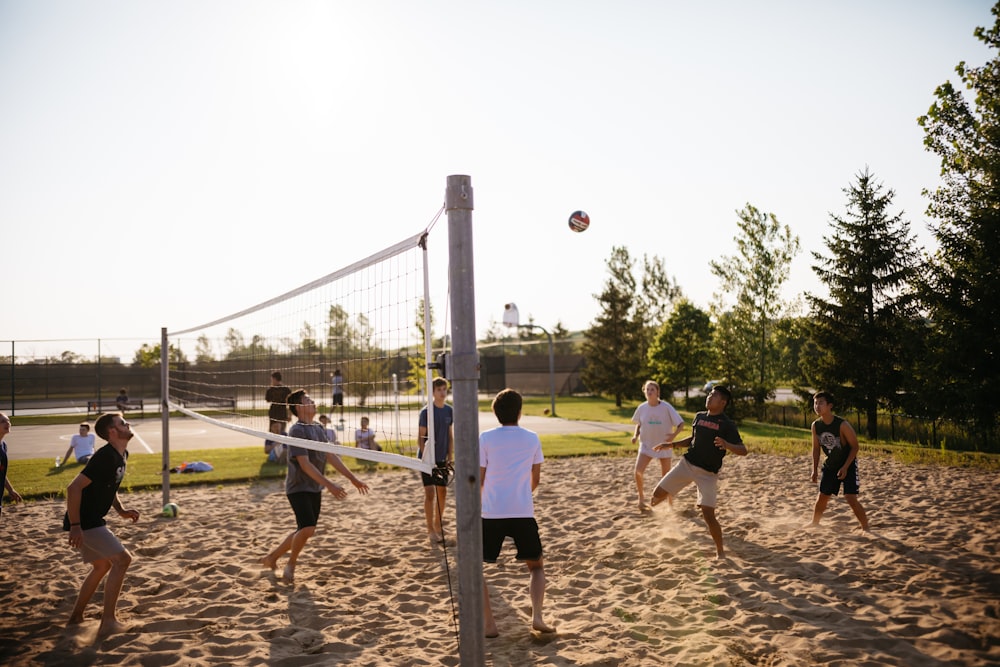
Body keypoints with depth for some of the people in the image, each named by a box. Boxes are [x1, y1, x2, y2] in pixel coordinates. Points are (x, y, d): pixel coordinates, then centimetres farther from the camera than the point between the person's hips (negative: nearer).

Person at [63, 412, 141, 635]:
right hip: (84, 523, -10)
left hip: (91, 521, 10)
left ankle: (76, 616, 33)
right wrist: (75, 526, -26)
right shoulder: (105, 457, -22)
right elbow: (74, 487, -26)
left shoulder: (121, 455, 8)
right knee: (122, 559, -11)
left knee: (102, 565, 22)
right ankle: (108, 622, -6)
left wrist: (122, 511, 9)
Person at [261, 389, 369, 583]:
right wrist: (329, 484, -28)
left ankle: (272, 557, 32)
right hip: (299, 487, -8)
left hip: (314, 488, 8)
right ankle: (291, 564, 6)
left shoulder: (319, 428, 9)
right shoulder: (297, 430, -16)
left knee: (306, 531, 13)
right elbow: (304, 463, -23)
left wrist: (353, 478, 8)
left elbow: (331, 457, 12)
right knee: (307, 528, -19)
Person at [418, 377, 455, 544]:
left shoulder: (449, 411, 3)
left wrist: (450, 456, 5)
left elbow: (450, 435, 10)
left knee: (442, 492, 11)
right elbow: (420, 438, -13)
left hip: (442, 459, 5)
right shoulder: (426, 412, -13)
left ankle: (437, 525, 27)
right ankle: (431, 531, 1)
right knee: (430, 493, -7)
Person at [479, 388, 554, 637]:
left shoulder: (485, 438, -2)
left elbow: (479, 479, 0)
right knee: (536, 566, 21)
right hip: (523, 513, 2)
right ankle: (536, 617, 2)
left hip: (492, 513, -2)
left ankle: (489, 624, 4)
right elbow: (535, 479, 12)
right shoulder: (532, 438, 4)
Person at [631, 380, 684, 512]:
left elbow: (681, 423, -12)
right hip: (646, 445, 1)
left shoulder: (666, 407, -15)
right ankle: (641, 498, 3)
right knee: (638, 471, -19)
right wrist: (636, 435, -6)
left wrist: (674, 435, -30)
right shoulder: (642, 407, -6)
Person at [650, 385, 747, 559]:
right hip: (687, 464, 5)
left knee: (708, 514, -12)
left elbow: (743, 451, -16)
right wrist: (671, 444, 13)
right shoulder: (699, 417, 7)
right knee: (658, 494, 1)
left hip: (708, 474, -5)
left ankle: (720, 552, 10)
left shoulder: (727, 425, -10)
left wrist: (726, 445, -36)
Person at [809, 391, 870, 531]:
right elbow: (816, 448, 4)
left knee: (851, 498, -13)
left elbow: (855, 446, -17)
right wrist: (815, 469, 1)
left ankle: (865, 527, 3)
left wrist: (845, 467, -21)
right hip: (830, 465, 5)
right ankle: (814, 523, 30)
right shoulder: (816, 426, -9)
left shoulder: (842, 424, -25)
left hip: (848, 465, -5)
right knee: (822, 497, 11)